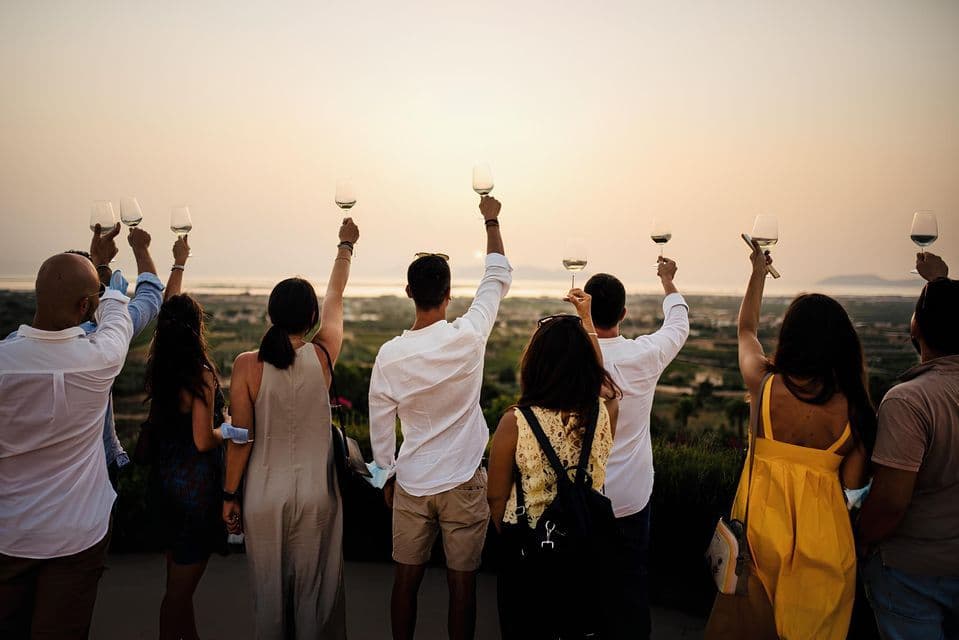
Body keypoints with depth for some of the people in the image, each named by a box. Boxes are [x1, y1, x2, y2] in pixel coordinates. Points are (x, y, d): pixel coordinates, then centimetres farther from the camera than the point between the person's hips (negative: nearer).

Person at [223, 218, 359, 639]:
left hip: (264, 495, 0)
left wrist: (230, 495, 4)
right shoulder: (323, 356, -10)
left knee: (269, 591, 16)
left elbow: (241, 439, -9)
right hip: (315, 494, 0)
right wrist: (346, 245, 21)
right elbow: (336, 297, 6)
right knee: (313, 590, 14)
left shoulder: (247, 365, -12)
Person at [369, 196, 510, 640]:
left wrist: (388, 476, 16)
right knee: (462, 583, 11)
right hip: (463, 483, -2)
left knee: (406, 579, 16)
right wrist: (491, 220, 10)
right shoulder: (467, 338, -16)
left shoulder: (389, 355, -10)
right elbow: (498, 278, -1)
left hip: (411, 485, 2)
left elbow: (380, 428, 0)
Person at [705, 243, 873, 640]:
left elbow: (746, 329, 11)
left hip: (761, 522, 0)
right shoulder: (851, 407, -10)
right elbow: (852, 485, -6)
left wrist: (758, 272, 24)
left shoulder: (763, 383, -9)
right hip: (824, 533, 1)